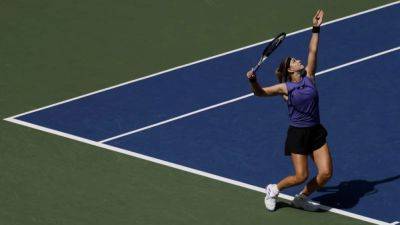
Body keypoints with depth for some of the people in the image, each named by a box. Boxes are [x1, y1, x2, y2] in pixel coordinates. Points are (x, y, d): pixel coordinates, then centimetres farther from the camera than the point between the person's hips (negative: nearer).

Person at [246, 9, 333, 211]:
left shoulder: (309, 77, 6)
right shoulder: (285, 88, -5)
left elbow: (312, 52, 5)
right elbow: (260, 92, -8)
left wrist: (316, 29, 2)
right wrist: (253, 81, -28)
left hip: (316, 132, 5)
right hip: (297, 134, -5)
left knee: (326, 173, -4)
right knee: (301, 176, -7)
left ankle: (301, 198, 18)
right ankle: (273, 189, 21)